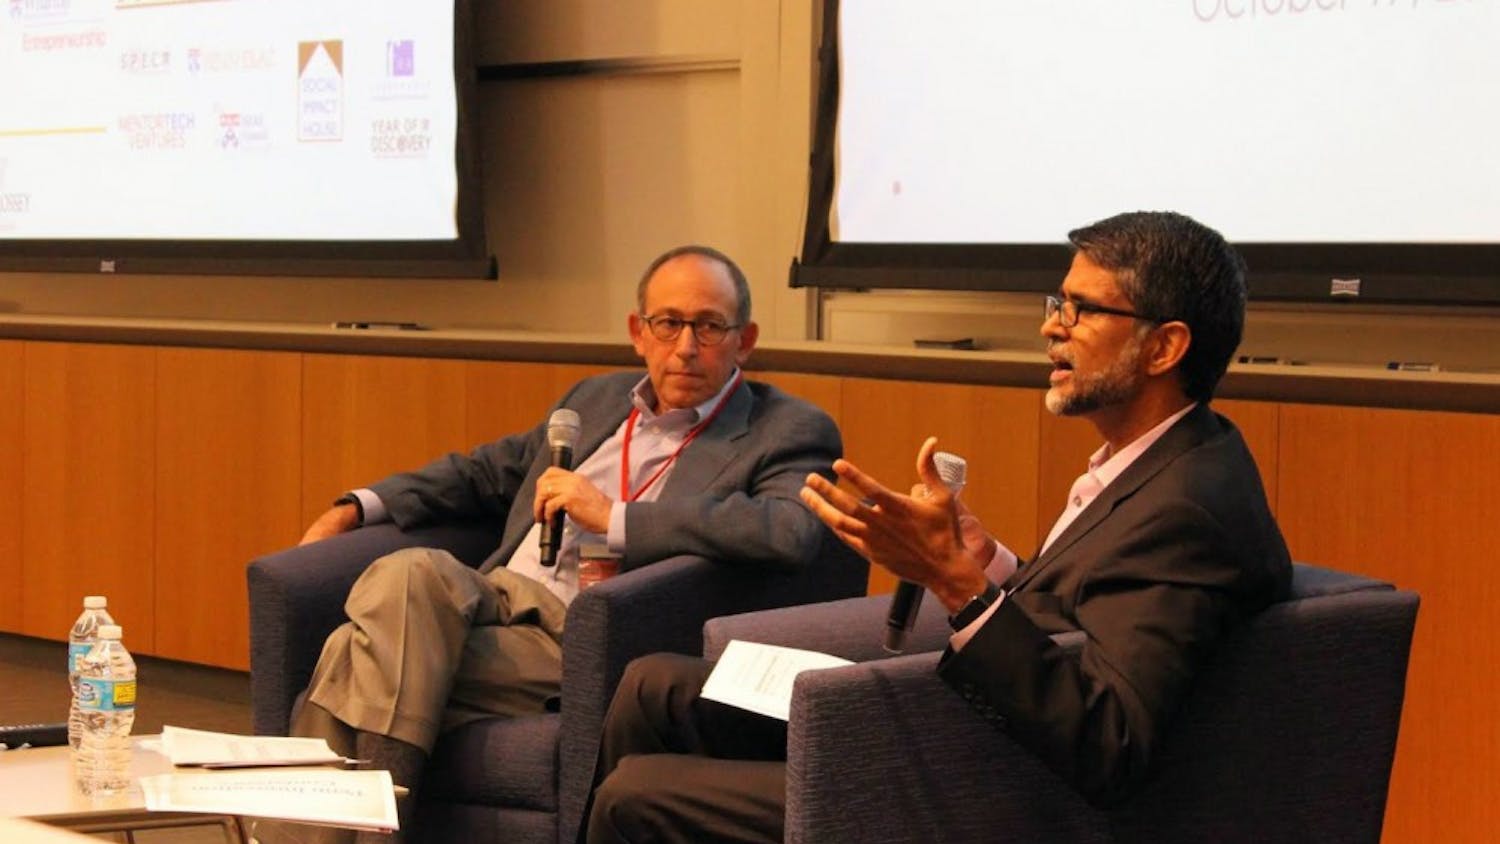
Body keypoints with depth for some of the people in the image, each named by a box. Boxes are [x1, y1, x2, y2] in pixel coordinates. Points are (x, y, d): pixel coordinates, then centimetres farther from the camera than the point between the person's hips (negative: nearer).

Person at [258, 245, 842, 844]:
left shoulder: (789, 432, 2)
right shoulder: (598, 399, 24)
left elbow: (792, 535, -19)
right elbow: (487, 473, 35)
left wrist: (614, 518, -16)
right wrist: (357, 508, 20)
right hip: (496, 596, 6)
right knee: (408, 574, -30)